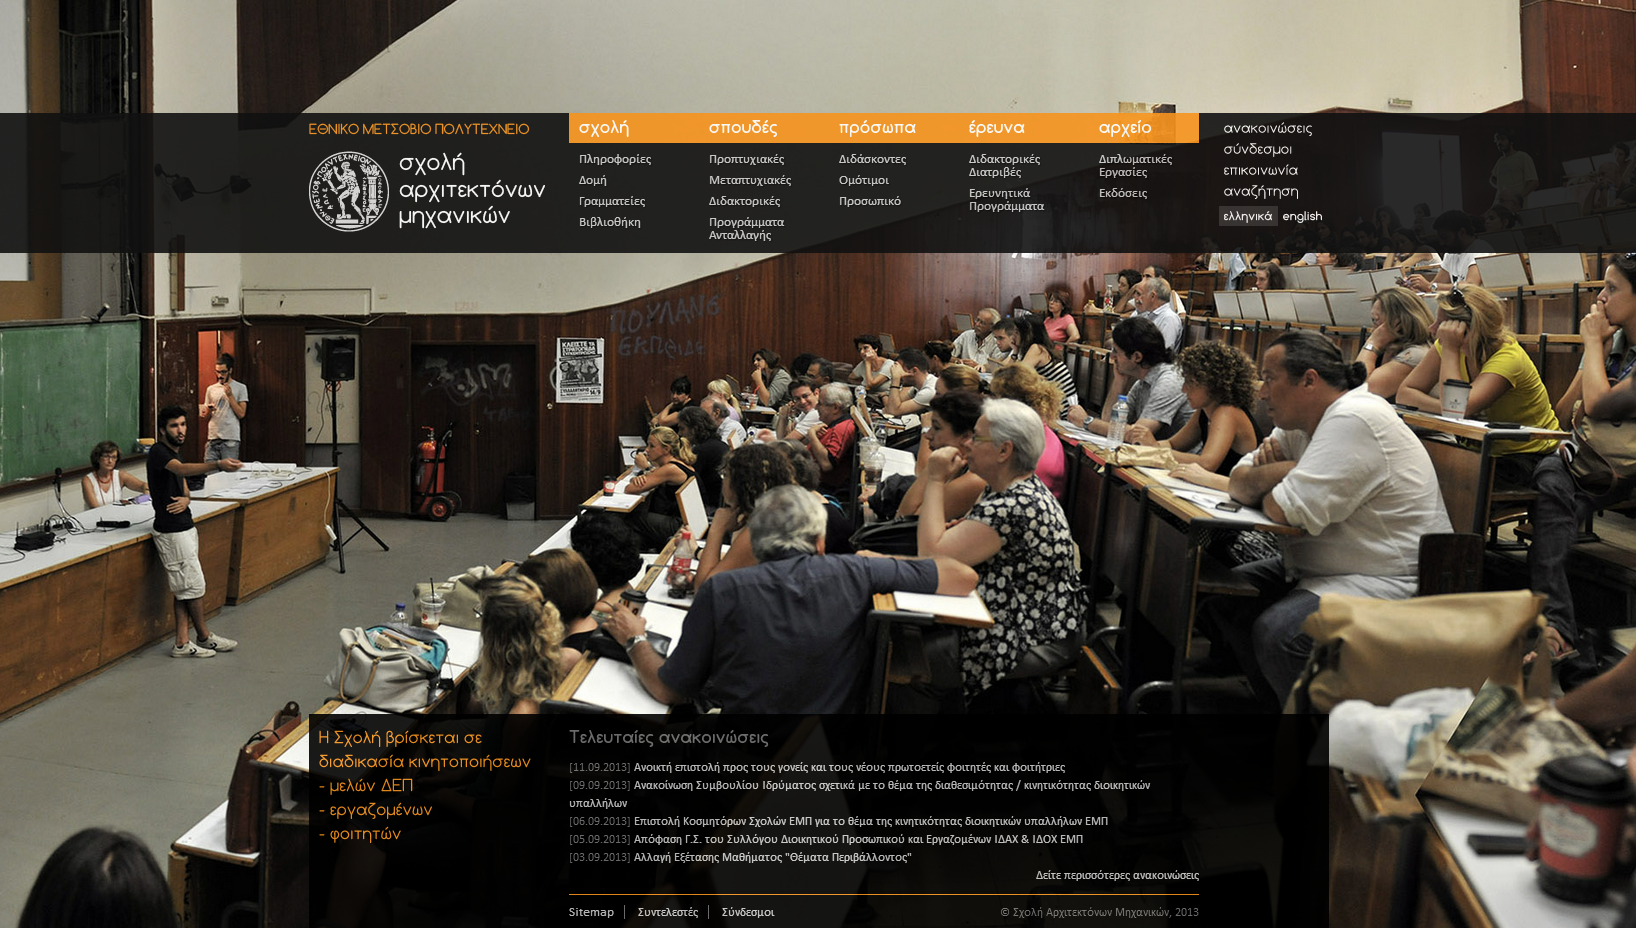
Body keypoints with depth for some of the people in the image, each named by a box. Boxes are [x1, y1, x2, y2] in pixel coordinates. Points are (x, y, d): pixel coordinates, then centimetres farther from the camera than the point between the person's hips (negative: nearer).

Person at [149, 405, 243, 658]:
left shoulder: (176, 452, 13)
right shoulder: (159, 452, -16)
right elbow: (183, 470, -36)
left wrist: (185, 499, -6)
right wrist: (218, 464, -53)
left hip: (184, 527, 9)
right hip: (171, 531, -9)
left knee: (185, 589, 10)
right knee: (194, 585, 0)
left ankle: (182, 643, 14)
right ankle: (204, 637, 15)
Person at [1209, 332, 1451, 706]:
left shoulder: (1354, 421, -21)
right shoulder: (1301, 422, 10)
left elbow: (1287, 510, -27)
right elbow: (1239, 483, 12)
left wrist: (1267, 487, -3)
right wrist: (1275, 471, -11)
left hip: (1389, 582, -10)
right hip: (1321, 569, 11)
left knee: (1277, 632, -30)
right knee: (1223, 595, 5)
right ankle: (1279, 702, 14)